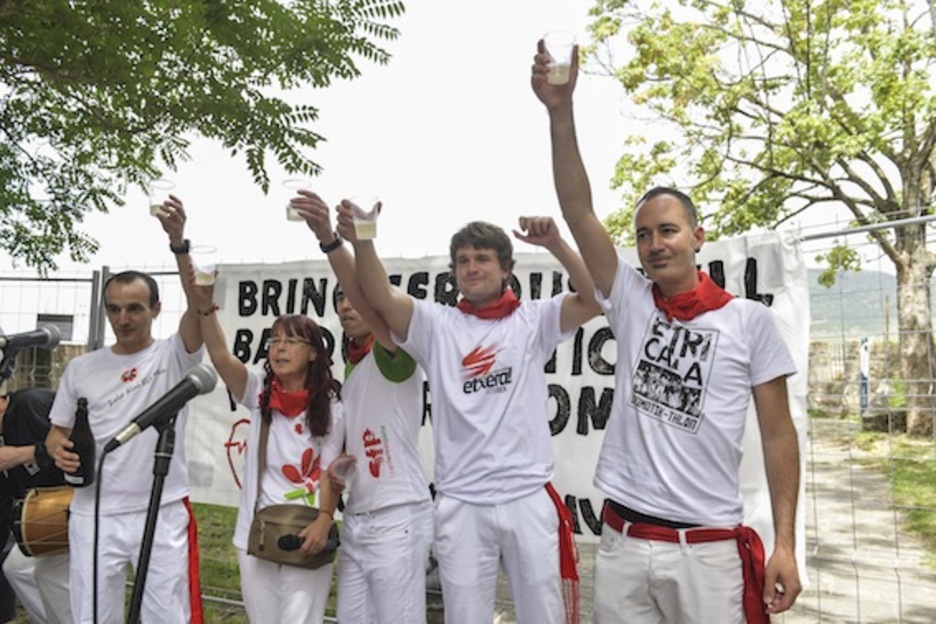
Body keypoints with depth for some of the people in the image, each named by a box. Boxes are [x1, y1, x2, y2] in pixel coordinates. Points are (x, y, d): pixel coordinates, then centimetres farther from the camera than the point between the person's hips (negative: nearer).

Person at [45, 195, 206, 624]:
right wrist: (59, 449, -10)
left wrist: (179, 244, -33)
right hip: (94, 514, 3)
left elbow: (200, 306, -21)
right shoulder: (81, 368, 8)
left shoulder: (173, 356, -3)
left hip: (163, 514, -3)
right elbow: (58, 429, 15)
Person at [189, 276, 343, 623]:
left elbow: (329, 473, -5)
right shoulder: (259, 393, 1)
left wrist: (324, 520, -21)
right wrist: (205, 305, -30)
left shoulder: (330, 408, -4)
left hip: (306, 534, -3)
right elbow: (221, 357, -16)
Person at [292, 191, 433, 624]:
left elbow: (371, 303, -28)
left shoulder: (394, 354, -8)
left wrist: (328, 239, -38)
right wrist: (332, 467, 5)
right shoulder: (349, 372, 18)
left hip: (397, 518, -8)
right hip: (355, 519, 8)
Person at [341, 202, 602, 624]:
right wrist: (361, 241, -29)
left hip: (529, 499, 0)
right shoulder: (437, 325, 3)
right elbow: (380, 298, -12)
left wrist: (555, 244, -21)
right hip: (461, 505, 1)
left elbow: (595, 298, -9)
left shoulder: (533, 320, 4)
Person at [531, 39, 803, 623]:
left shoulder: (750, 321, -2)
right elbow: (579, 211, -7)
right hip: (622, 543, 3)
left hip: (709, 551, -2)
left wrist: (785, 544, -5)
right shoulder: (630, 302, 3)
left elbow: (778, 434, 0)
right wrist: (561, 112, -16)